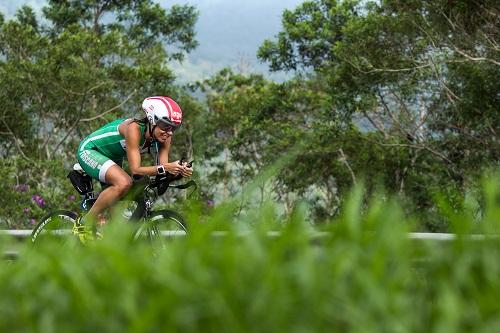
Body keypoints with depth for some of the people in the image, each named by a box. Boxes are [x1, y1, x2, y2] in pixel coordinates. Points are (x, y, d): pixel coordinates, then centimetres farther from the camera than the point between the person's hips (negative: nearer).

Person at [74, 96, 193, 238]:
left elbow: (163, 167, -17)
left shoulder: (164, 137, -13)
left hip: (111, 156, 8)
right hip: (89, 150, -8)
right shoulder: (134, 129, -34)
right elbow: (135, 170, -38)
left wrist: (179, 170, -38)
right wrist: (164, 168, -50)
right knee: (124, 183, -31)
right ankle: (85, 224, -20)